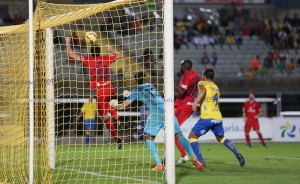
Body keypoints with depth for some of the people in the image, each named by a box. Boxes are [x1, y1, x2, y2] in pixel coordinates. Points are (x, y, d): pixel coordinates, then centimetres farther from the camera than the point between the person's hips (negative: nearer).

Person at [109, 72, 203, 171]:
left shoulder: (136, 91, 15)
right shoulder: (150, 86, 29)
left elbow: (122, 106, 18)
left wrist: (115, 104, 42)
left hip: (156, 112, -5)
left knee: (149, 137, 9)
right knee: (179, 135, 3)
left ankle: (159, 165, -4)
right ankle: (194, 158, -12)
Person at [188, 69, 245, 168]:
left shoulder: (202, 83, 5)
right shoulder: (216, 87, 24)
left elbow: (203, 90, -18)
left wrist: (196, 101, -32)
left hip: (207, 117, -6)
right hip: (218, 117, 7)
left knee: (192, 136, 3)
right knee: (221, 137, 26)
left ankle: (201, 161, -12)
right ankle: (238, 154, 12)